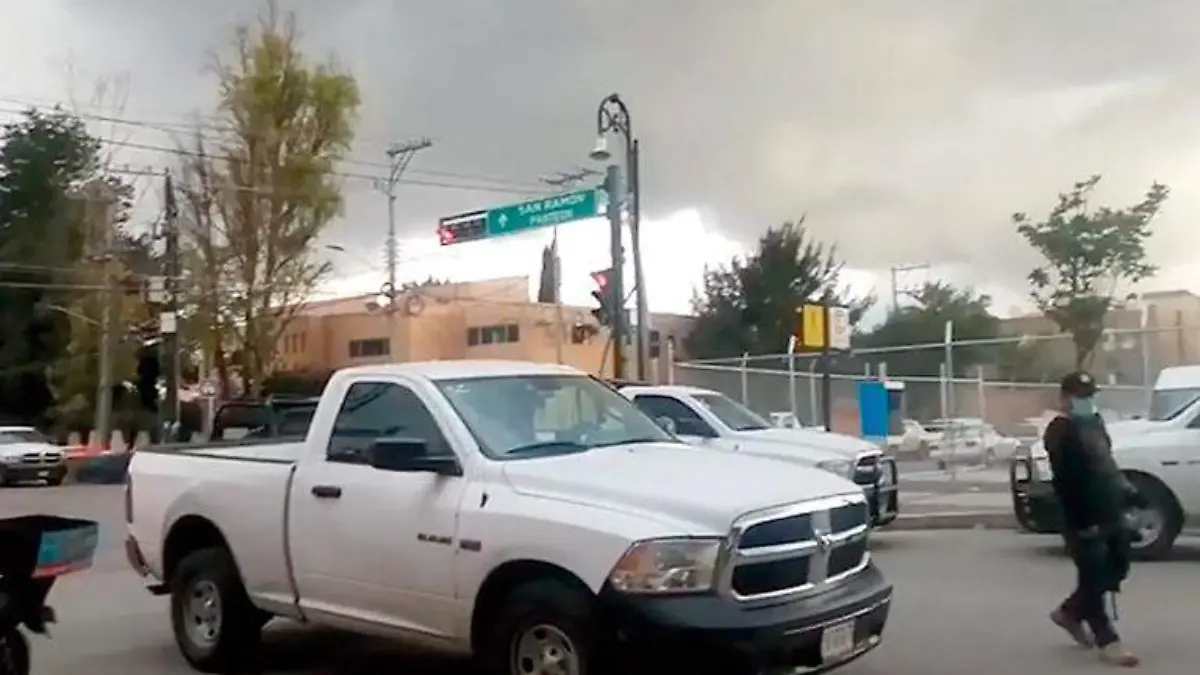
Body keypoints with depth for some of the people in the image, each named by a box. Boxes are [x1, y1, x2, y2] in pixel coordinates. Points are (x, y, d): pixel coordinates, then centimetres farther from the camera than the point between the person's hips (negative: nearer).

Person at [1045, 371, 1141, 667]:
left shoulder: (1094, 421, 13)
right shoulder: (1059, 432, -16)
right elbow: (1064, 483, -21)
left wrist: (1124, 487, 17)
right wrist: (1081, 523, -22)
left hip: (1111, 511, 10)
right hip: (1085, 519, -9)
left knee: (1116, 569, 16)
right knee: (1094, 578, -2)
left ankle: (1069, 612, 32)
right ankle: (1108, 642, 5)